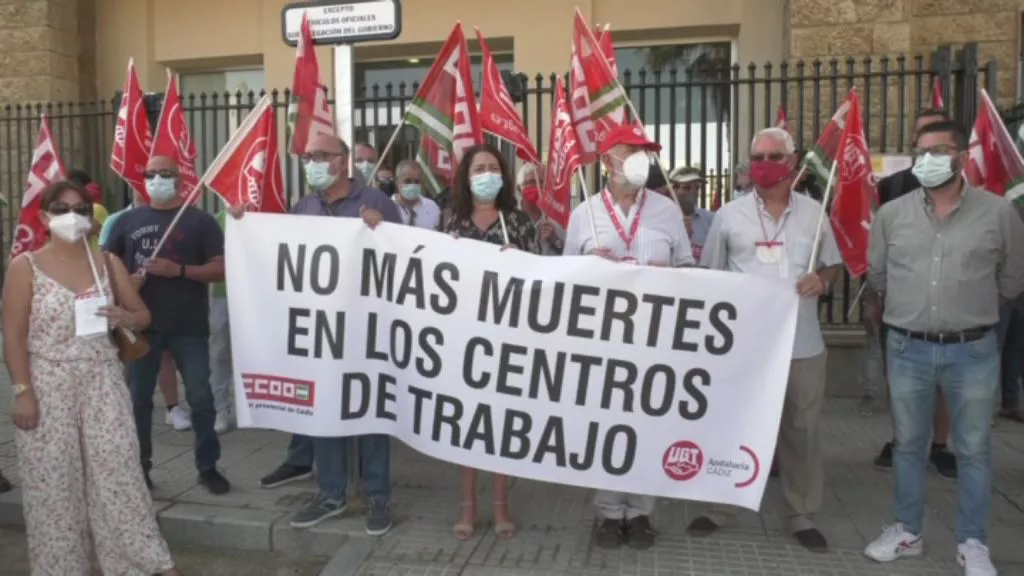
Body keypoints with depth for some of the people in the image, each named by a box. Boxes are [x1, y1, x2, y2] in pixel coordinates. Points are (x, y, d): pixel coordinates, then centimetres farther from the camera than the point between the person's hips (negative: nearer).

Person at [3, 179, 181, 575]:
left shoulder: (108, 264, 7)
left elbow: (143, 316, 11)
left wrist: (123, 317, -12)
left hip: (103, 382, 2)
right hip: (47, 387, -2)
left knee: (118, 472, 2)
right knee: (54, 481, 5)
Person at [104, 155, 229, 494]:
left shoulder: (199, 220, 0)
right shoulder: (128, 221, 10)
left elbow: (220, 269, -6)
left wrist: (179, 270, -20)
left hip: (189, 327, -3)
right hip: (141, 324, 3)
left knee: (200, 397, 2)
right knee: (138, 398, 10)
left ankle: (208, 466, 13)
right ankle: (139, 466, 25)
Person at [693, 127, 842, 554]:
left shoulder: (813, 212, 6)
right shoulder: (729, 215, 1)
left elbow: (834, 264, 15)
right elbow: (709, 274, 6)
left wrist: (821, 278, -8)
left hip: (802, 341, 2)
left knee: (802, 429, 11)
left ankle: (802, 515, 27)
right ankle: (719, 507, 24)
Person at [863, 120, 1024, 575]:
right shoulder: (891, 214, 0)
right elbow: (876, 276, 12)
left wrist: (973, 311, 13)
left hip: (973, 350, -1)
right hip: (907, 348, 2)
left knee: (974, 450, 9)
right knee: (908, 445, 12)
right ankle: (907, 531, 27)